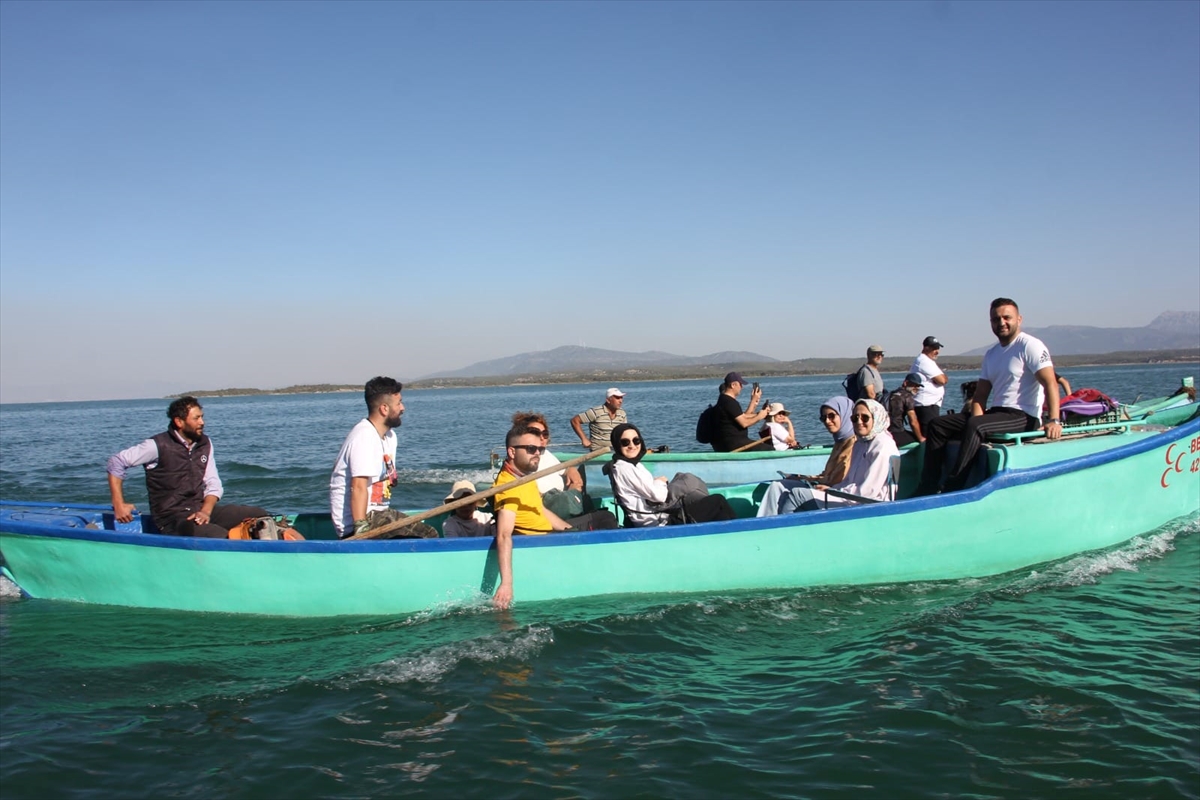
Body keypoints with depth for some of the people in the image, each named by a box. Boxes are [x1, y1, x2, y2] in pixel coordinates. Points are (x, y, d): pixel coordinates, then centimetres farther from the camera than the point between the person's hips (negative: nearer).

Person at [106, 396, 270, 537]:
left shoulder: (205, 444, 10)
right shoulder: (158, 446, -7)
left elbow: (213, 485, 9)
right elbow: (116, 462, -3)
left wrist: (206, 511, -10)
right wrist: (119, 505, -7)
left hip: (201, 510, 7)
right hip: (172, 519, -6)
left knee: (259, 515, -11)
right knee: (220, 536, -36)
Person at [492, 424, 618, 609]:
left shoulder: (525, 476, -1)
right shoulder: (508, 486, -31)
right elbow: (504, 536, -43)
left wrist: (572, 529, 7)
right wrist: (506, 583, -52)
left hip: (550, 529, 10)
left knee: (606, 518, 19)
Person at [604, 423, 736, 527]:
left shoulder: (632, 464, 12)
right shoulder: (624, 468, -19)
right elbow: (658, 495, -20)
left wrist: (658, 482, -6)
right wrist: (661, 482, -1)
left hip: (658, 517, 10)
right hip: (658, 523, -10)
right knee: (718, 501, -1)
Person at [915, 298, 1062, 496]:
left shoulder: (1030, 346, -6)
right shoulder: (991, 354, 16)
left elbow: (1050, 383, -18)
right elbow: (980, 395, 11)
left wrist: (1054, 420, -30)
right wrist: (977, 419, -8)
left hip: (1024, 418, -8)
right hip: (996, 413, 8)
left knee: (975, 426, -35)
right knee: (937, 426, -1)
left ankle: (951, 492, -34)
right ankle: (928, 489, -10)